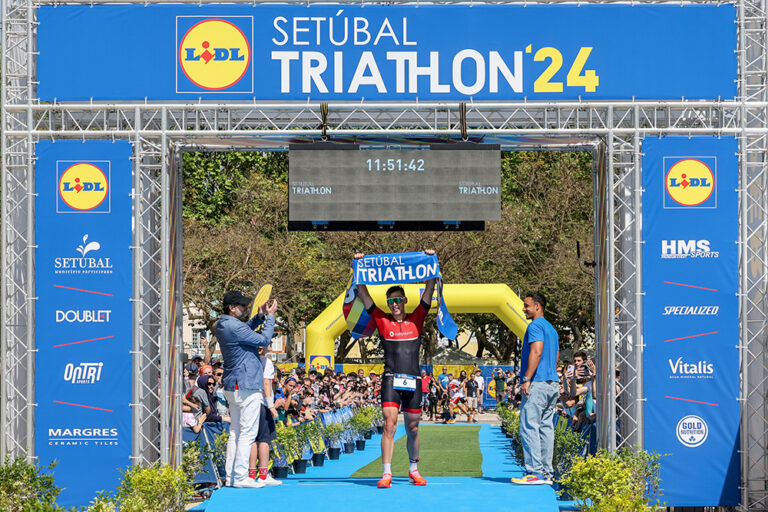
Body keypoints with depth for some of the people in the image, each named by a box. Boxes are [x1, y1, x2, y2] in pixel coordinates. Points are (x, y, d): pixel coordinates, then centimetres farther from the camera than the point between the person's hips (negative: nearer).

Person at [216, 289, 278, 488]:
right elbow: (264, 340, -12)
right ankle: (240, 477, -11)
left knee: (235, 431, 13)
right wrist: (269, 317, -1)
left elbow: (245, 330, 29)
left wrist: (260, 317, 13)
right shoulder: (234, 327, -19)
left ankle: (231, 476, 14)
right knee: (248, 431, -8)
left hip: (231, 386, 10)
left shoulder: (222, 325, 11)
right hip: (246, 385, -10)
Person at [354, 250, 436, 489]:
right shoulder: (383, 321, 6)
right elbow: (363, 294, 6)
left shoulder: (416, 319, 8)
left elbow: (429, 289, 5)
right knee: (389, 425, -12)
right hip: (391, 379, -1)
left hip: (413, 381, 2)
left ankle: (414, 470, 26)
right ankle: (386, 474, -13)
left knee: (412, 428, 11)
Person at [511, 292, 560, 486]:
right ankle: (546, 473, 8)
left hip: (537, 383, -10)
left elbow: (536, 352, -18)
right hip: (553, 383, 10)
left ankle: (535, 472, -15)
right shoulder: (551, 329, 22)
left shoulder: (535, 326, -7)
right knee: (546, 427, 9)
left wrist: (526, 379, -19)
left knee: (529, 427, -10)